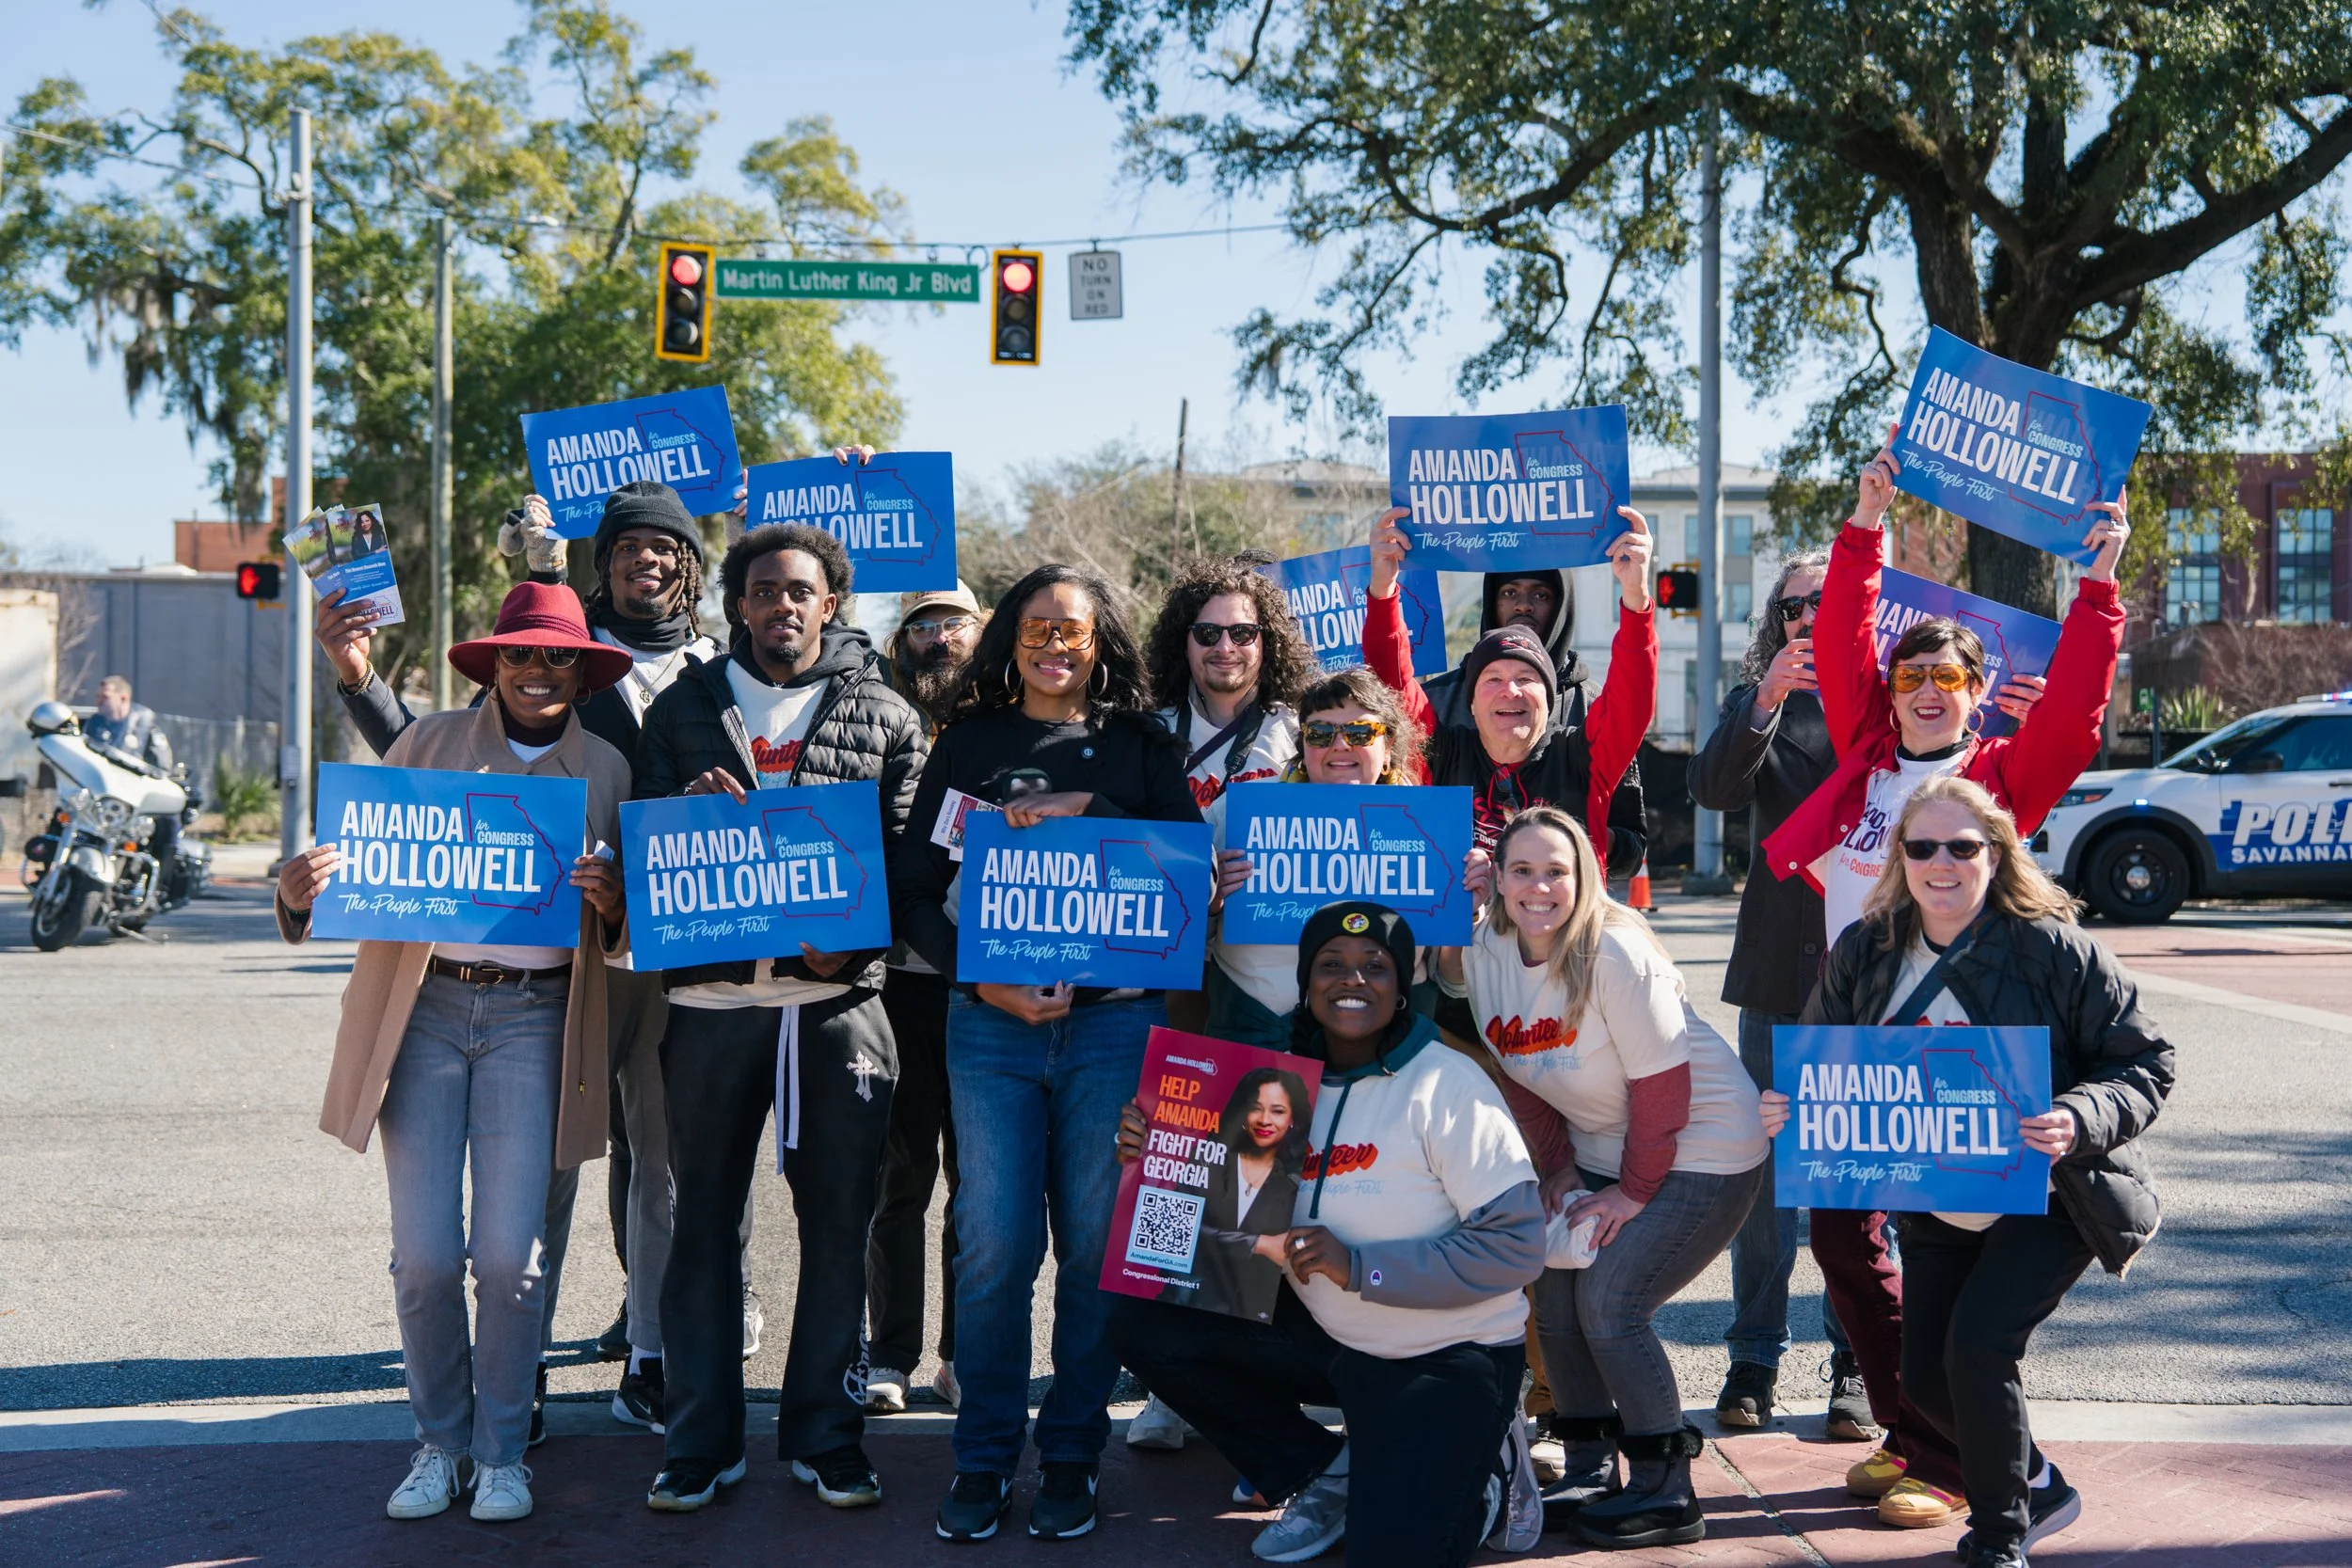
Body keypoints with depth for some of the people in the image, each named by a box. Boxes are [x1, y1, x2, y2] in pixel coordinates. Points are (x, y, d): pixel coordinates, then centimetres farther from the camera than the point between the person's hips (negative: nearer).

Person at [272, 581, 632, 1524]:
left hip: (532, 1017, 0)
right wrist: (302, 893, -15)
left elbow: (626, 938, 12)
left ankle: (501, 1451, 14)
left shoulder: (605, 769, 9)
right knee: (423, 1254, -2)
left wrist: (612, 906, -11)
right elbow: (364, 859, 7)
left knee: (509, 1253, -5)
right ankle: (439, 1439, 19)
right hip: (423, 1008, 0)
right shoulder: (430, 741, 7)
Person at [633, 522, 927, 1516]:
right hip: (709, 994, 1)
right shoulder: (683, 708, 11)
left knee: (838, 1223, 5)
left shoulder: (885, 717, 8)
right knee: (702, 1219, 5)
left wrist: (851, 941, -14)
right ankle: (699, 1440, 15)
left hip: (839, 996, 0)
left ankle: (825, 1433, 16)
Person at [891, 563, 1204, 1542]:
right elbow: (915, 889, 6)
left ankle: (1072, 1454, 14)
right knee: (995, 1244, -3)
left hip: (1114, 1020, 0)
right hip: (991, 1021, 0)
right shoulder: (967, 745, 11)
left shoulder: (1140, 747, 11)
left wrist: (1076, 819, -13)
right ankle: (984, 1458, 10)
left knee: (1095, 1243, 2)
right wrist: (983, 980, -9)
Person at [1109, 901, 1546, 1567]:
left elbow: (1517, 1245, -22)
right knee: (1144, 1323, -7)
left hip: (1448, 1359, -5)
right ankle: (1326, 1473, 9)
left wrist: (1361, 1266, -28)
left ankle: (1473, 1466, 15)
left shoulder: (1446, 1085, -18)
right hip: (1325, 1336, 6)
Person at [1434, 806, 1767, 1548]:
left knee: (1609, 1302, -14)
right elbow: (1522, 1072, 6)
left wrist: (1635, 1190, -16)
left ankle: (1665, 1494, 0)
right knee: (1557, 1293, 0)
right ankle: (1591, 1473, 18)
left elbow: (1662, 1083, -23)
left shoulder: (1613, 953, -26)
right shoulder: (1482, 955, -5)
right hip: (1601, 1149, 7)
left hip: (1702, 1149, -7)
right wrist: (1559, 1166, 0)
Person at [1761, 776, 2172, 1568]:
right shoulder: (1864, 954, -4)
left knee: (1978, 1346, -20)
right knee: (1925, 1377, 7)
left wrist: (2082, 1119, -32)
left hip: (2047, 1197, -5)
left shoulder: (2052, 949, -17)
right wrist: (1788, 1105, -15)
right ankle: (2036, 1486, 37)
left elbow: (2146, 1063, -14)